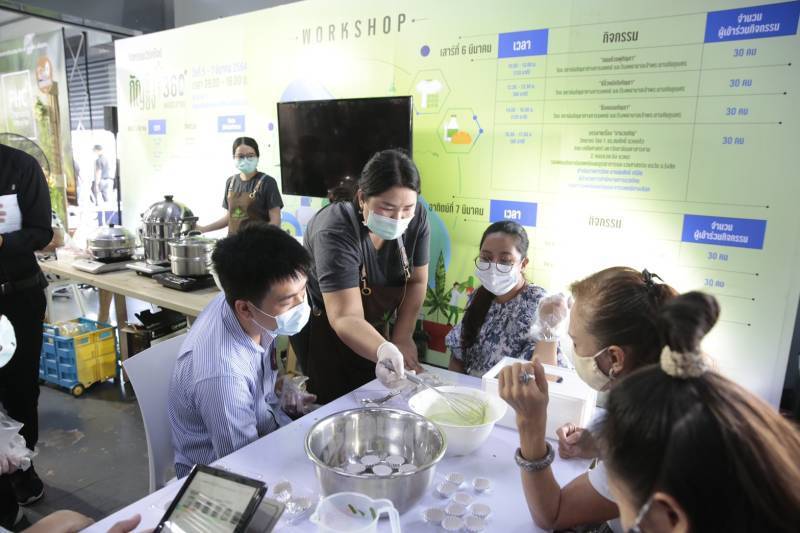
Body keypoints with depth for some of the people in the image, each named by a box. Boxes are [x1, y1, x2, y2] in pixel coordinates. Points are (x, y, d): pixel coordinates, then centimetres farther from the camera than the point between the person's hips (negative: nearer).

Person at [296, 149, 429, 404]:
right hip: (324, 330, -5)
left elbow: (417, 281, -6)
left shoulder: (417, 218, -16)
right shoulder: (336, 232, -32)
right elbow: (345, 317, -38)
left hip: (376, 327, 5)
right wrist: (385, 351, -55)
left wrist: (401, 338, -13)